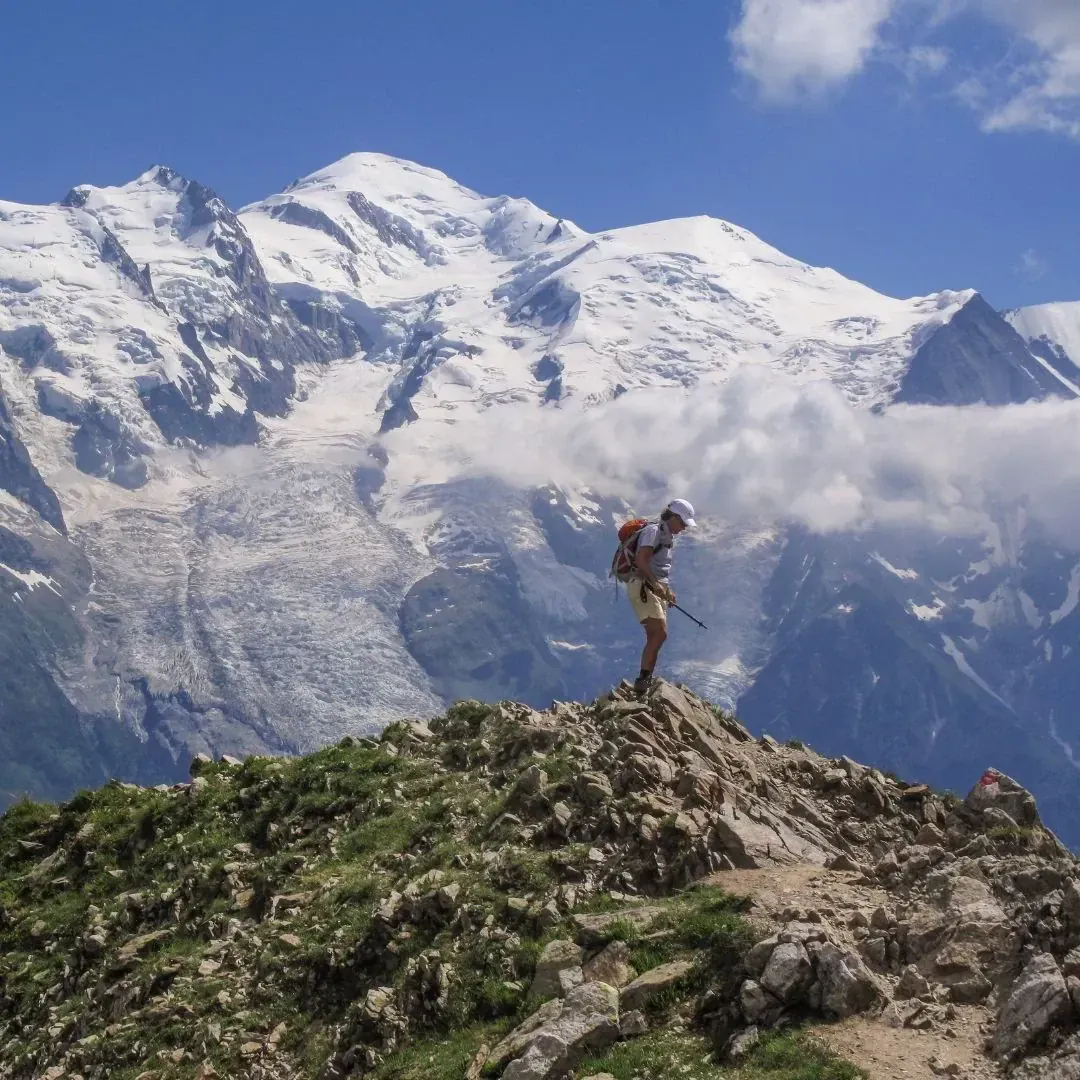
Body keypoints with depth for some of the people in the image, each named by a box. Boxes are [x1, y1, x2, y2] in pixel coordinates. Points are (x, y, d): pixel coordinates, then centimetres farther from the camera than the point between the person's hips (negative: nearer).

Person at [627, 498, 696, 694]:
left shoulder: (668, 536, 22)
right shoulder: (653, 531, -9)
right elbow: (641, 560, -22)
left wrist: (667, 591, 18)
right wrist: (655, 584, -26)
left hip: (656, 589, 10)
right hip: (642, 587, -10)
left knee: (655, 638, 7)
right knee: (660, 633, -20)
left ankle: (646, 683, 8)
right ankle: (643, 679, -21)